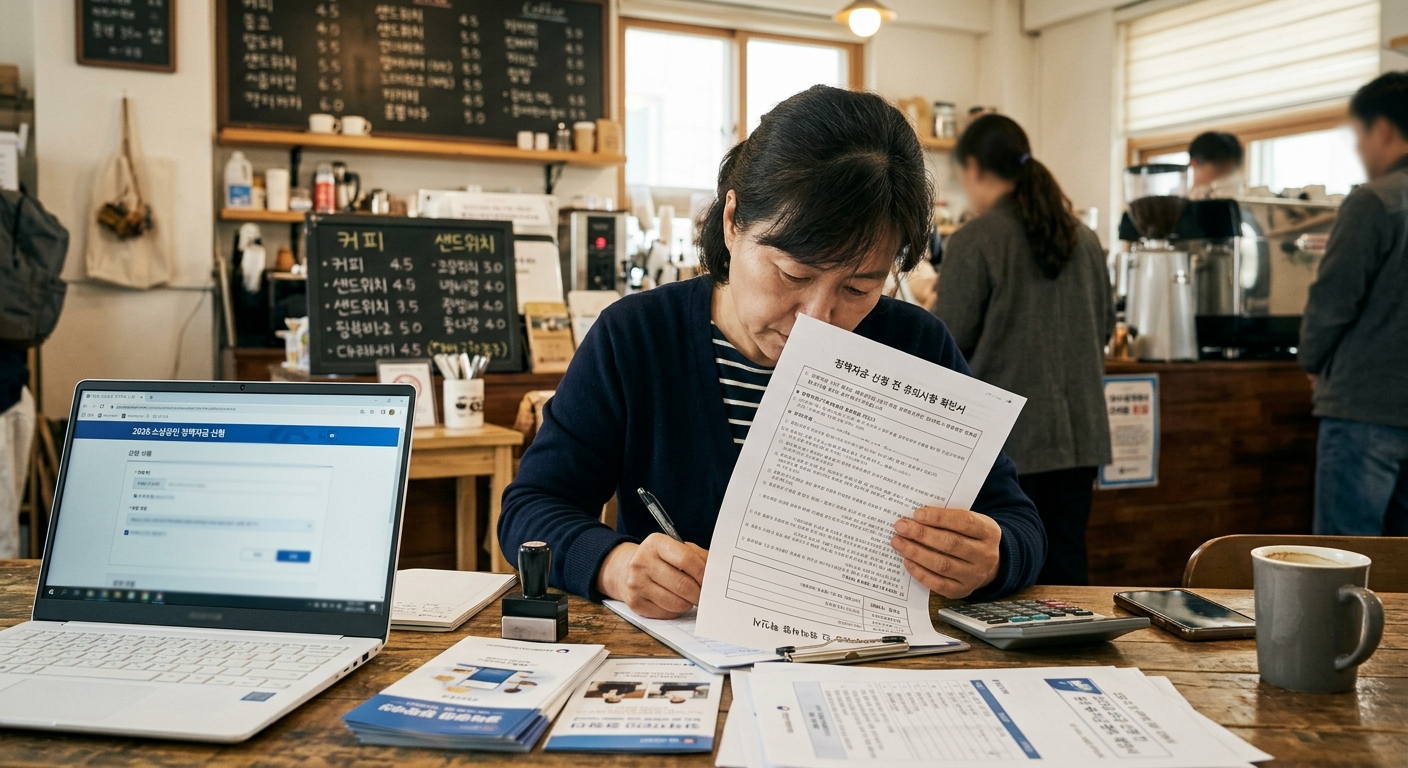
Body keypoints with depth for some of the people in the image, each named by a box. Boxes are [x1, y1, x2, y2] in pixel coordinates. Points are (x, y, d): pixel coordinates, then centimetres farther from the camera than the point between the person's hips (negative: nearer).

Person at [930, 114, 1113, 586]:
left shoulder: (973, 241, -11)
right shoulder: (1083, 237, 8)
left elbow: (947, 342, -9)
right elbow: (1105, 327, 17)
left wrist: (925, 305, 11)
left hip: (1005, 440, -6)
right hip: (1078, 434, 6)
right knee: (1067, 570, 13)